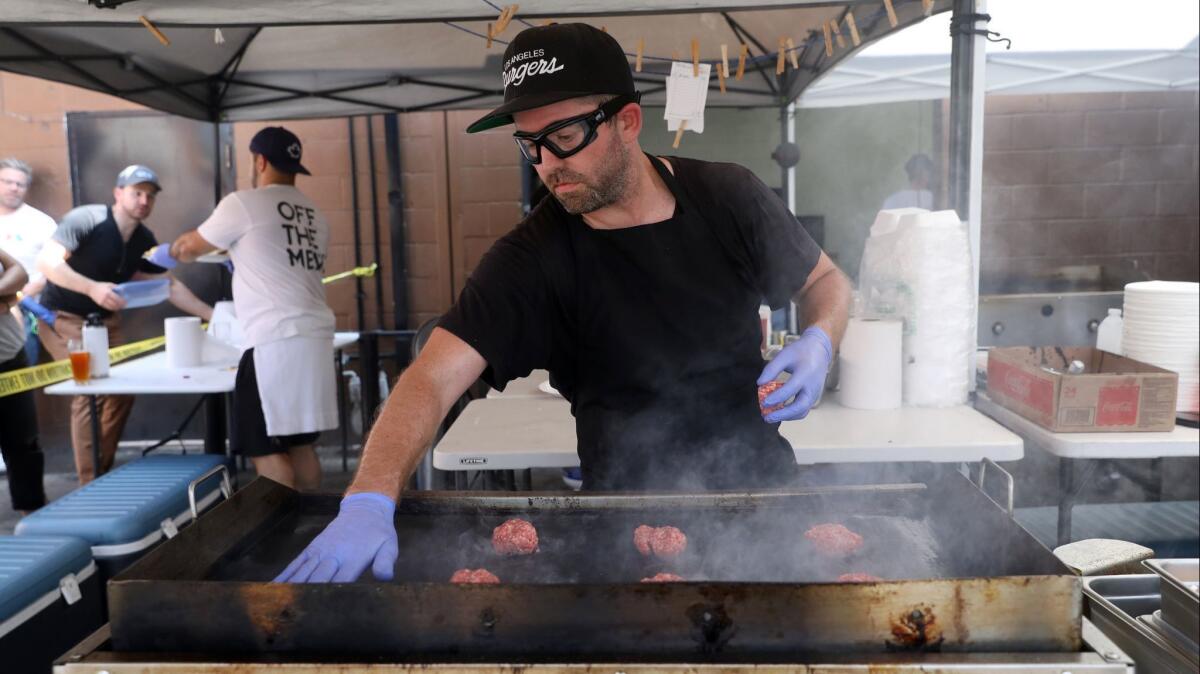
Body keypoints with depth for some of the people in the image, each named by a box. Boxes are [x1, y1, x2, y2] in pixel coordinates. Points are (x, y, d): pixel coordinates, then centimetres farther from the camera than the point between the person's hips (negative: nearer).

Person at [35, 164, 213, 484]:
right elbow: (46, 261, -29)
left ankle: (103, 473, 20)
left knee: (122, 389, 5)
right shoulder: (86, 219, -20)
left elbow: (170, 286, 4)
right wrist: (92, 288, -43)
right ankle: (90, 486, -9)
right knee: (89, 391, -17)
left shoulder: (144, 240, -1)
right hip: (63, 317, -7)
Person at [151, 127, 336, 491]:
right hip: (315, 337, 7)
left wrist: (164, 253, 34)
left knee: (266, 448, -1)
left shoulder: (244, 204, -3)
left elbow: (191, 246, 12)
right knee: (300, 443, 14)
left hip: (275, 341, -7)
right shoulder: (313, 214, 16)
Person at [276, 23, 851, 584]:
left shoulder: (729, 197, -8)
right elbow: (434, 376, -25)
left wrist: (819, 340, -15)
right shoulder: (531, 259, -16)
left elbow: (826, 281, 7)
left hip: (762, 481, 2)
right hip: (631, 514, -1)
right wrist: (369, 499, -41)